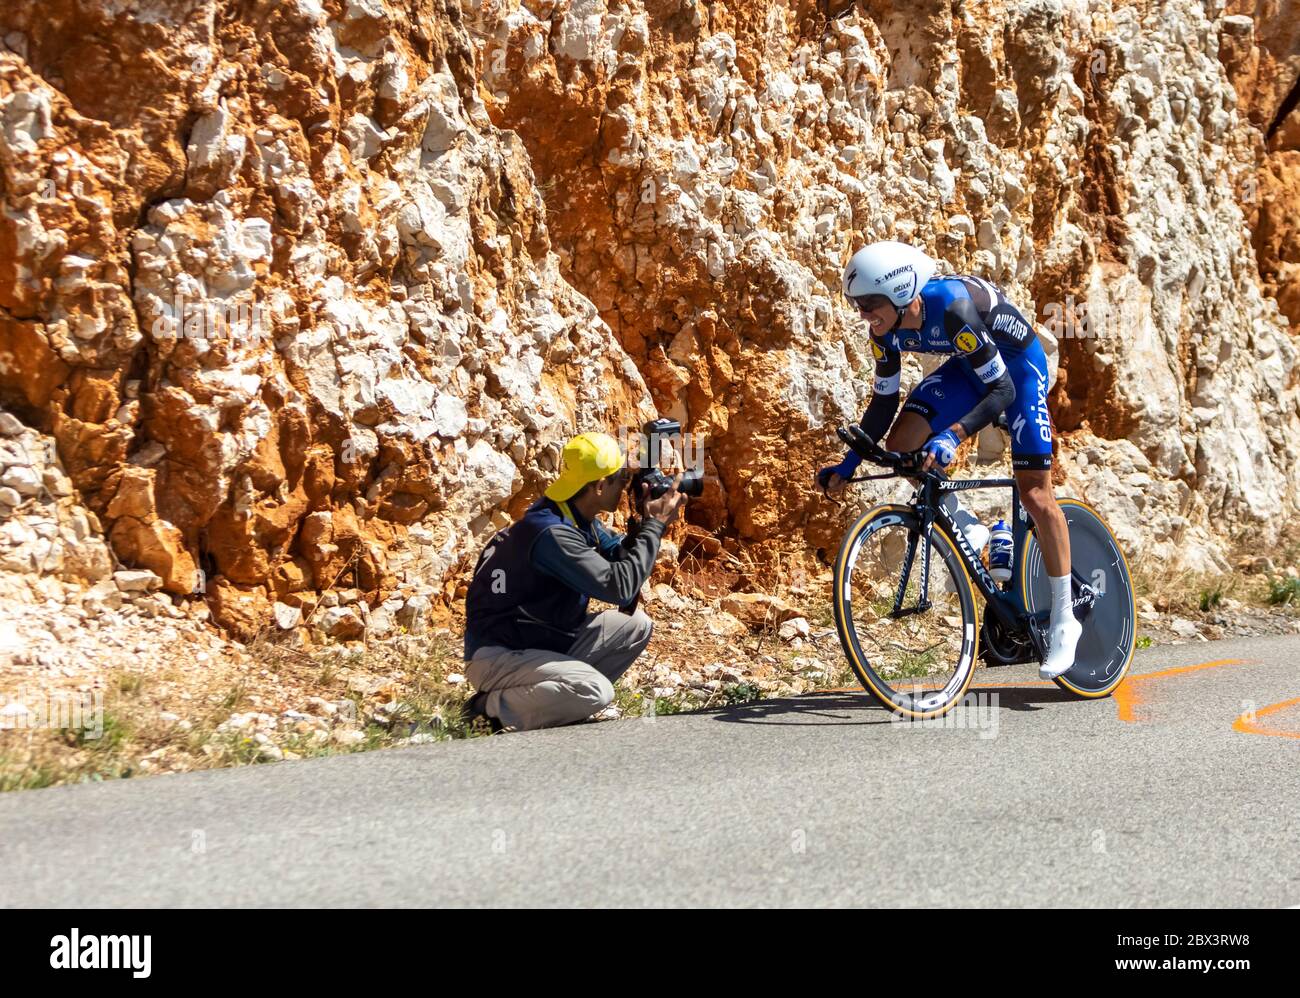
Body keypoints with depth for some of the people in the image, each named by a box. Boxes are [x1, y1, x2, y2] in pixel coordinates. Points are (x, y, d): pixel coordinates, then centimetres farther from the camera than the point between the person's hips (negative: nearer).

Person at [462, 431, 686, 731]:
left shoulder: (578, 517, 3)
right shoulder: (551, 533, -27)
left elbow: (617, 555, 14)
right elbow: (619, 586, -29)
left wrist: (645, 523, -5)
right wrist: (655, 525, -21)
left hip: (548, 641, 10)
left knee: (637, 625, 4)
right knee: (596, 692, -30)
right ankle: (494, 707, -9)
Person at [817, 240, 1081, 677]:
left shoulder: (952, 307, -37)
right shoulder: (887, 330, -17)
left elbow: (1002, 390, -35)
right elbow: (884, 401, -5)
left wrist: (952, 436, -48)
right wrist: (848, 465, -10)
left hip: (1018, 362, -6)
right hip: (968, 365, 6)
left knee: (1034, 493, -10)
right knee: (899, 446, -15)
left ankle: (1063, 620, 2)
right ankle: (964, 529, 8)